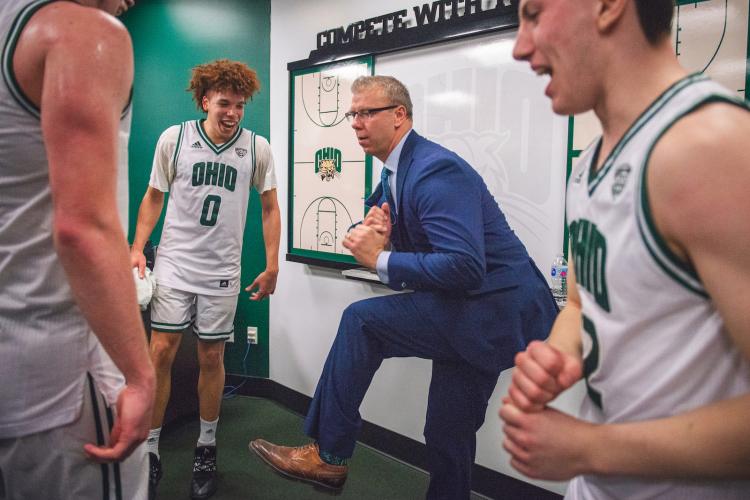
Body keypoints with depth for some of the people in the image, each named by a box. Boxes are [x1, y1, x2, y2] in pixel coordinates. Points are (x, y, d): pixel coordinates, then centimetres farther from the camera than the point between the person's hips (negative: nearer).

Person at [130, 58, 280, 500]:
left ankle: (207, 450, 25)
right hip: (174, 264, 0)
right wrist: (137, 248, -1)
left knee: (212, 358, 7)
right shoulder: (174, 139, -1)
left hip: (222, 271, 0)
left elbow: (269, 208, 6)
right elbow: (154, 197, 9)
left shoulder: (258, 149, -1)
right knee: (161, 353, -2)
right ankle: (150, 450, 16)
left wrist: (272, 267, 3)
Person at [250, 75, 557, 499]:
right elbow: (410, 245, 14)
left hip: (495, 309, -9)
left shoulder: (436, 170, -20)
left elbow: (464, 268, -30)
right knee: (449, 434, 16)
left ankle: (328, 456, -1)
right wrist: (378, 234, -9)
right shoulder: (395, 175, 11)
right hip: (480, 313, 9)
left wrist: (380, 259, -22)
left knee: (362, 320, -14)